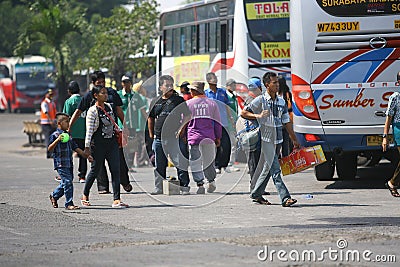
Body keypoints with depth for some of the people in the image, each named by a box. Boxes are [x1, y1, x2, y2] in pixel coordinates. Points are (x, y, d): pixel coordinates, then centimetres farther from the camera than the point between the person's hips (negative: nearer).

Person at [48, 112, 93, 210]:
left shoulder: (68, 135, 17)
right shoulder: (55, 135, -7)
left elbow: (76, 148, 23)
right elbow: (50, 149, -15)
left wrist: (86, 155, 18)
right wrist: (57, 140, -29)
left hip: (69, 164, 8)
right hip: (61, 164, -8)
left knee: (65, 183, 13)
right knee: (67, 182, -13)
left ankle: (54, 196, 35)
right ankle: (69, 204, -8)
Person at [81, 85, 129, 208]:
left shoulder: (109, 107, 10)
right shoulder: (93, 111, -10)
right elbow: (89, 129, -13)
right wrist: (87, 146, -15)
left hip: (112, 142, 6)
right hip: (98, 144, -6)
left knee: (115, 170, -3)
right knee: (95, 170, 5)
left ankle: (116, 200, -6)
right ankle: (85, 196, 25)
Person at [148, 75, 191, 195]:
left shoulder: (179, 100, 1)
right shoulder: (157, 102, 13)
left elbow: (187, 116, -1)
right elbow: (151, 118, 23)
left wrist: (182, 130, -10)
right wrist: (151, 134, 19)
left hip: (175, 137, -4)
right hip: (159, 138, 4)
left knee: (180, 163, -4)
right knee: (159, 165, 9)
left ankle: (184, 186, 1)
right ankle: (159, 187, 17)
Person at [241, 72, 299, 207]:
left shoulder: (281, 102, 11)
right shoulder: (260, 100, -6)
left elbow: (286, 122, 16)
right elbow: (243, 113, -3)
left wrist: (294, 139, 16)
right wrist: (258, 116, -19)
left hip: (277, 139, 7)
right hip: (266, 139, -7)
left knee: (269, 168, 13)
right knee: (274, 169, -10)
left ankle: (256, 194, 25)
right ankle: (285, 197, -16)